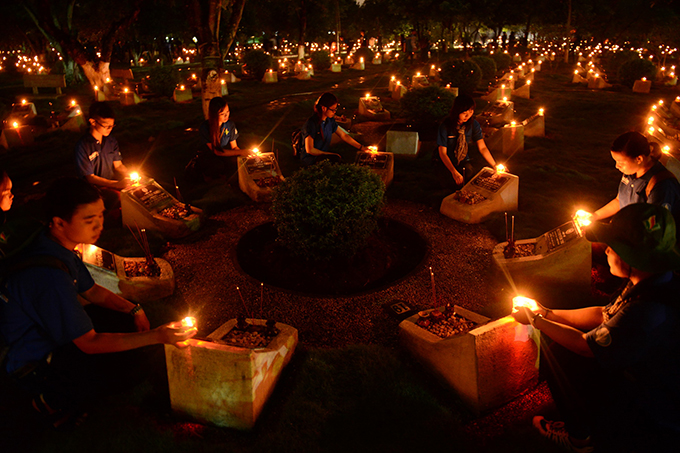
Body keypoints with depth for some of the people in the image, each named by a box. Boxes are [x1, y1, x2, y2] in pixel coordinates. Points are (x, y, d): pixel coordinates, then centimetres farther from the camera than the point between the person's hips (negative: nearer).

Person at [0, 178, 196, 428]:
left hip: (53, 331, 9)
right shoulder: (50, 276, -36)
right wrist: (156, 336, -28)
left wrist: (135, 310, -6)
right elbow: (89, 343, -28)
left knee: (127, 318, 5)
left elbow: (91, 291, 8)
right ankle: (53, 402, 3)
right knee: (130, 365, -19)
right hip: (35, 366, -9)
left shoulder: (59, 246, -8)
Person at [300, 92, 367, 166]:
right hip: (310, 159, -7)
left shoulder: (329, 120, 4)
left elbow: (344, 136, 10)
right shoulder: (311, 124, -20)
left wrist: (362, 148, 6)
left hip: (324, 155, 7)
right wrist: (330, 154, -14)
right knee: (337, 159, -32)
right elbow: (309, 150, -18)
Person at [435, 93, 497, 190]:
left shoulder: (473, 124, -9)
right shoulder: (445, 126, -19)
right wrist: (454, 172, -29)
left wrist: (495, 166, -14)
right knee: (454, 184, -24)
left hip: (465, 161, 3)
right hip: (447, 162, -2)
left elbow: (482, 147, -4)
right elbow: (442, 153, -18)